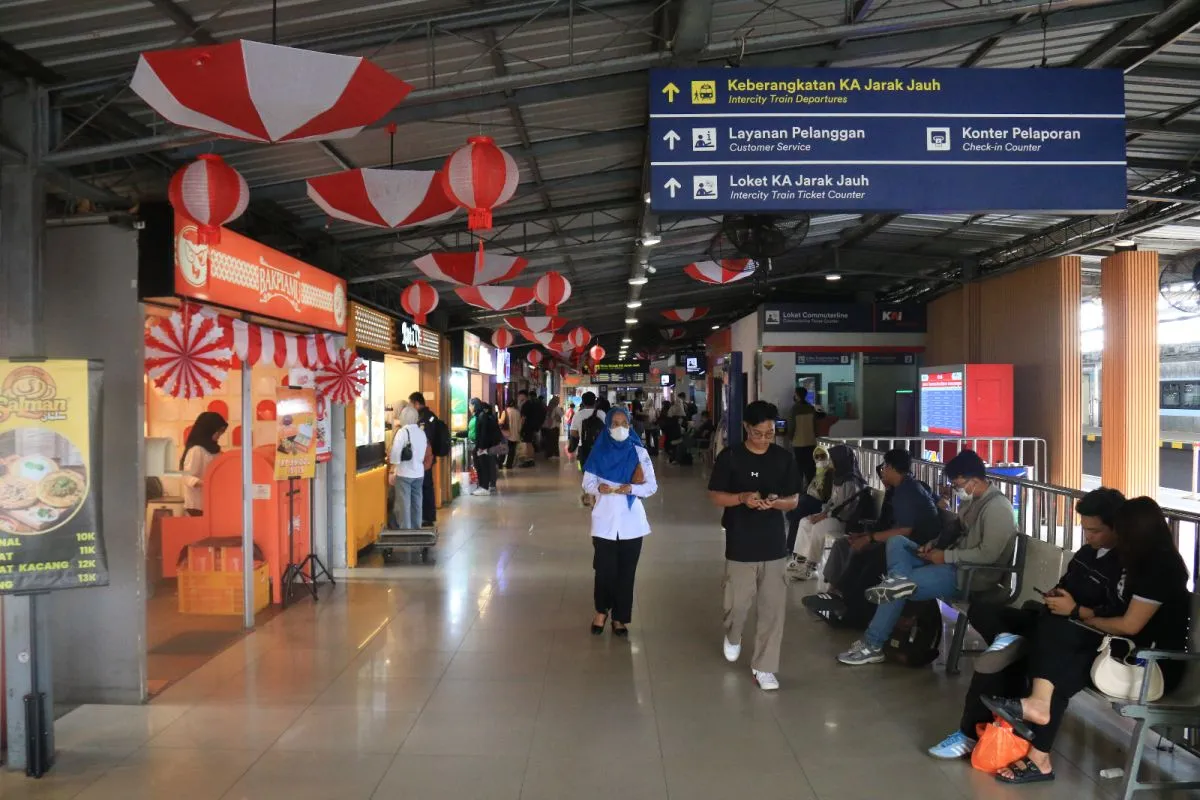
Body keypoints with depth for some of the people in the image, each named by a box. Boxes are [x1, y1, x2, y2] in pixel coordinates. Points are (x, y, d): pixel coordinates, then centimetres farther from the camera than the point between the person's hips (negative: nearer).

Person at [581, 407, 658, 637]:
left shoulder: (639, 452, 0)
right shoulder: (599, 452, 0)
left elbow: (652, 486, -2)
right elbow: (587, 482, 3)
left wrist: (631, 488, -19)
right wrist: (598, 488, -19)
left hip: (631, 522, 0)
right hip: (604, 521, 0)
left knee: (626, 572, 4)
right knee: (605, 570, 0)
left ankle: (620, 617, 19)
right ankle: (601, 610, 25)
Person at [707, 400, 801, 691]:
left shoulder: (784, 458, 1)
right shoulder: (730, 457, -6)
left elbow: (794, 500, 4)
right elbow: (715, 496, -5)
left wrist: (776, 502, -18)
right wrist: (742, 498, -23)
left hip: (774, 544, 2)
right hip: (740, 544, -2)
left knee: (773, 607, 3)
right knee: (738, 602, 7)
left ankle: (763, 667, 15)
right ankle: (733, 636, 40)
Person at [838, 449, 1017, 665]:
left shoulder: (997, 508, -20)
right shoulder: (972, 500, 9)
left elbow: (988, 554, -27)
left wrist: (946, 556, -19)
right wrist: (935, 544, 1)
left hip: (970, 575, -10)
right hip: (955, 563, 10)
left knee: (897, 591, -16)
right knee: (896, 542, -1)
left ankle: (872, 646, -6)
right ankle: (900, 580, -31)